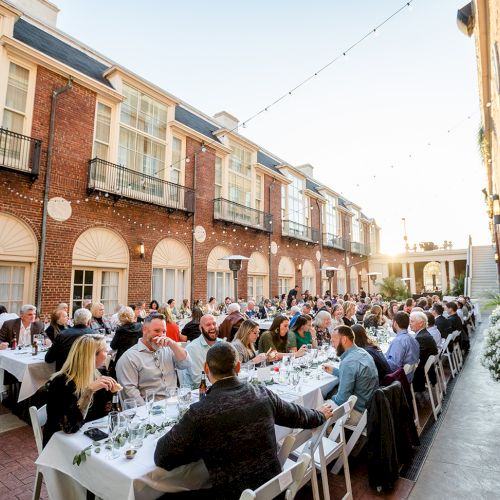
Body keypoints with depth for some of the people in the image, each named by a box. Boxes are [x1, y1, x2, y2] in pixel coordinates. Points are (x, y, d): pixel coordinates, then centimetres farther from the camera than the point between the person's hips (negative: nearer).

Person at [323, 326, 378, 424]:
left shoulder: (348, 362, -28)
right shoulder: (362, 352, 1)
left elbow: (342, 399, -23)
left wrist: (332, 398, -3)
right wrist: (333, 371, 16)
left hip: (359, 412, -9)